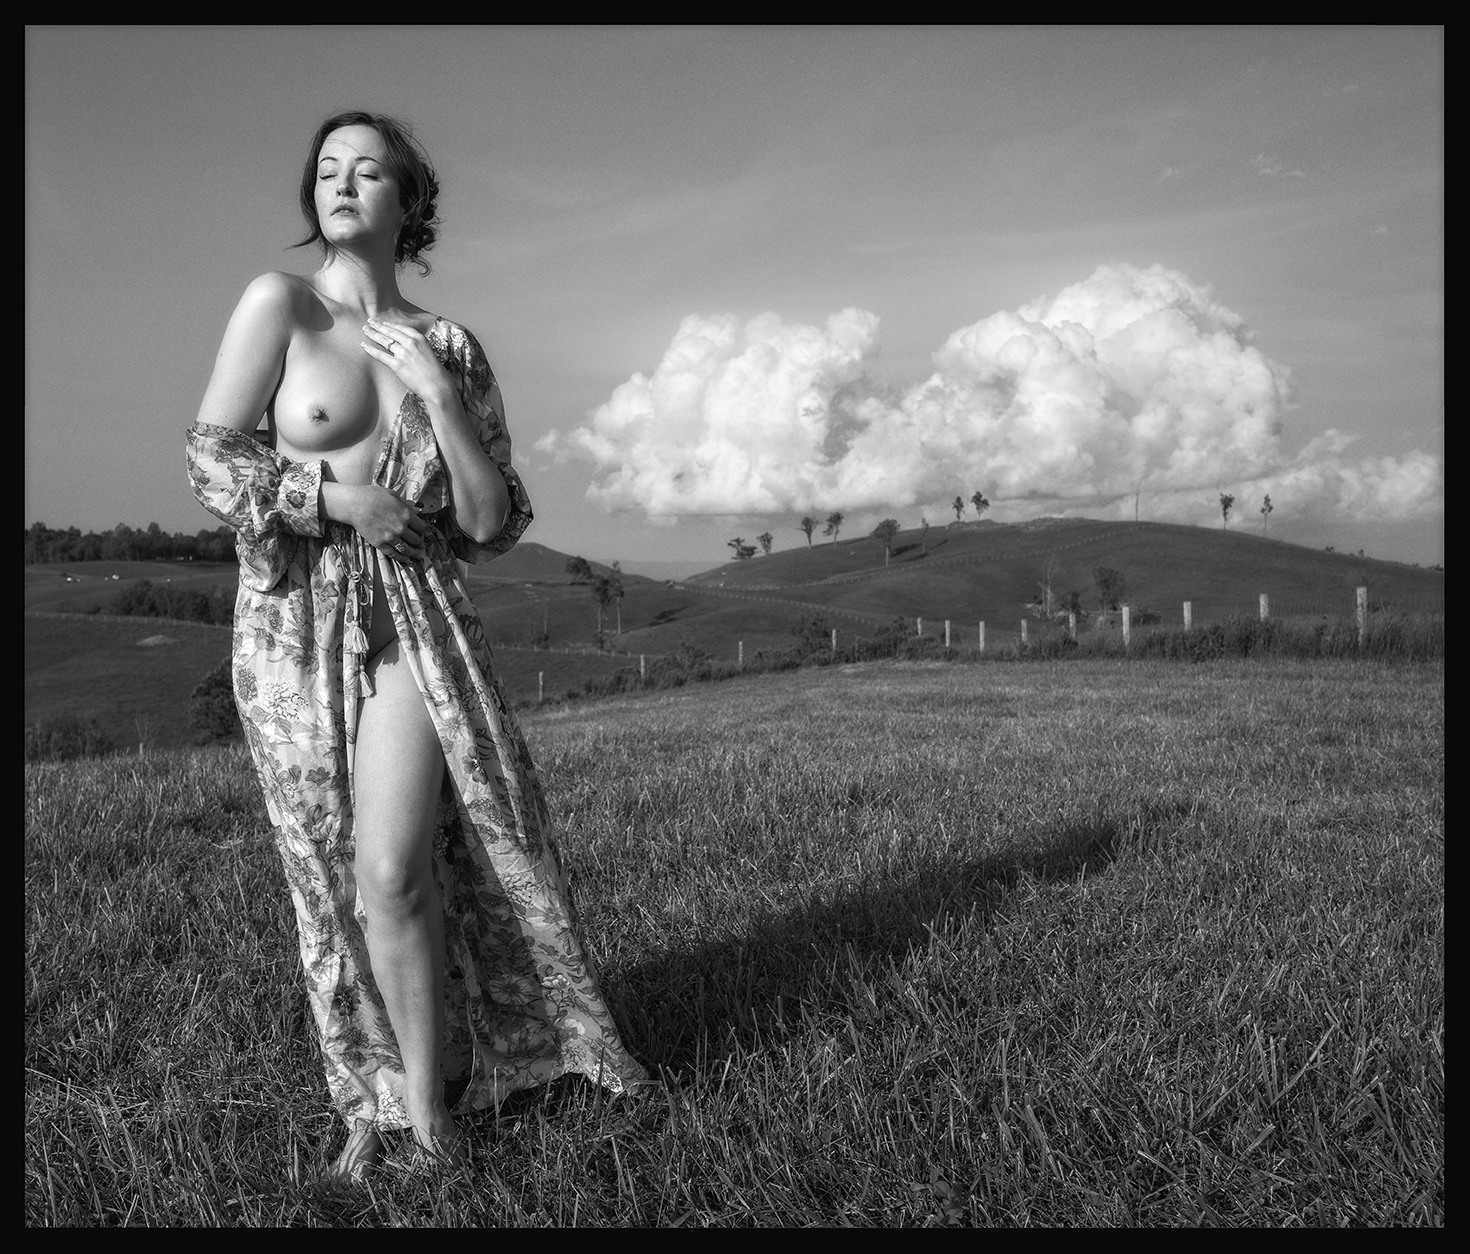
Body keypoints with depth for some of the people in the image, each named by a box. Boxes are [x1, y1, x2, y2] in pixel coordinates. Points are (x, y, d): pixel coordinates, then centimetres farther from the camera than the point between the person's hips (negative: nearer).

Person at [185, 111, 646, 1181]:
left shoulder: (453, 349, 4)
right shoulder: (278, 303, -2)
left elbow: (495, 525, -1)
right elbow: (210, 461, -4)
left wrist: (437, 393, -10)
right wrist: (339, 500, -12)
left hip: (416, 618, 0)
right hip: (294, 622, 0)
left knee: (392, 874, -12)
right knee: (343, 884, 9)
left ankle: (429, 1115, 7)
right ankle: (376, 1092, 30)